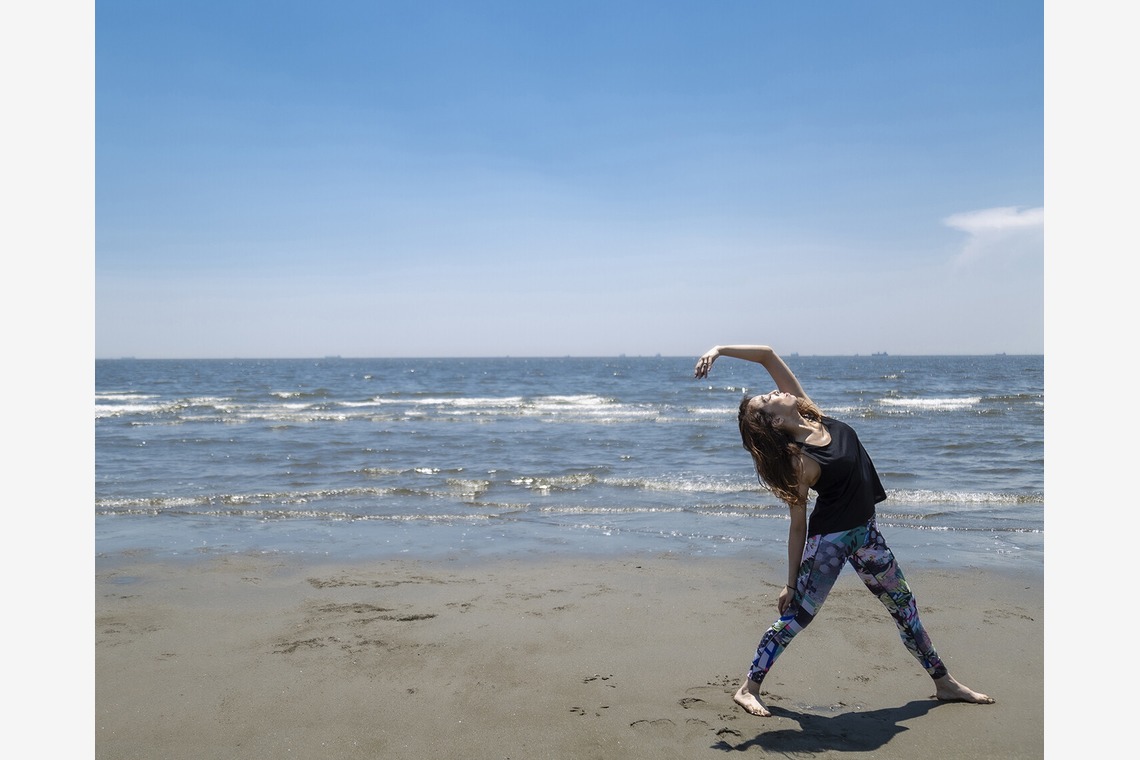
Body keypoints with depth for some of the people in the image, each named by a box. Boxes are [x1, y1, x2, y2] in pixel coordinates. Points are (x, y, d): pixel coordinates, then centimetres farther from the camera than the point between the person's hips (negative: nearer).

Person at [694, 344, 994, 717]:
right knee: (796, 615, -3)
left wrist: (720, 349, -17)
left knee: (904, 606, 18)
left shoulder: (807, 412, -9)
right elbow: (798, 526, -19)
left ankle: (944, 682, 34)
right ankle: (748, 688, 10)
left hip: (864, 531, 8)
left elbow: (767, 354, -10)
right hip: (830, 538, -8)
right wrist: (790, 583, -13)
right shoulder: (799, 462, -25)